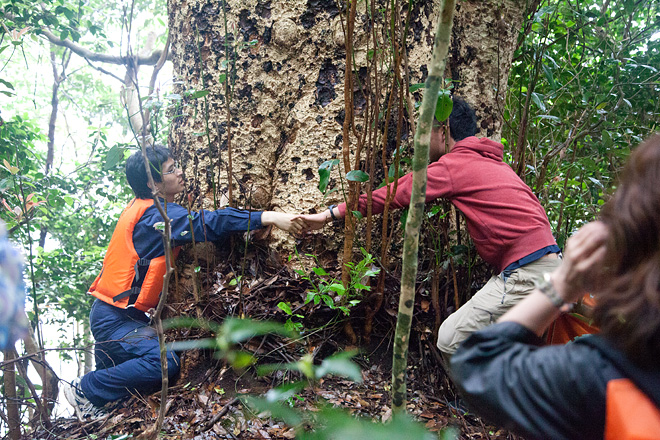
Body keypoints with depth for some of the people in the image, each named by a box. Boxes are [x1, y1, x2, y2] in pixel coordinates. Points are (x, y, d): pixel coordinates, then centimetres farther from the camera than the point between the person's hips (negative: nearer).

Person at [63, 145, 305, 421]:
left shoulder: (142, 207, 11)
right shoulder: (157, 214, -20)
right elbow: (209, 223, -33)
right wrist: (268, 218, -38)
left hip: (116, 313, 10)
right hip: (115, 318, -10)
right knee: (164, 363, -22)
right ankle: (84, 390, -7)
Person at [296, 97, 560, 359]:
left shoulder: (452, 167, -6)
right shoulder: (489, 162, 21)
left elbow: (389, 196, -2)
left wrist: (330, 214, 7)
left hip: (528, 274, -9)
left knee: (451, 339, -6)